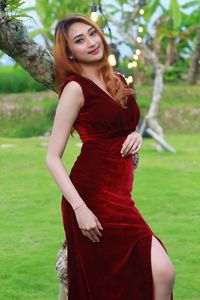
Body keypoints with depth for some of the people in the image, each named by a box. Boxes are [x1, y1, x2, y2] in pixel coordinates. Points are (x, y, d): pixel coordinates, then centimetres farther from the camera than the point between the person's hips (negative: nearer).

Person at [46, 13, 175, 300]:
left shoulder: (118, 80, 14)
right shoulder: (75, 88, -7)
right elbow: (53, 157, -9)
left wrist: (135, 135, 5)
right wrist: (79, 208, -19)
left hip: (119, 195, 7)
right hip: (92, 196, -7)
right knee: (162, 271, -13)